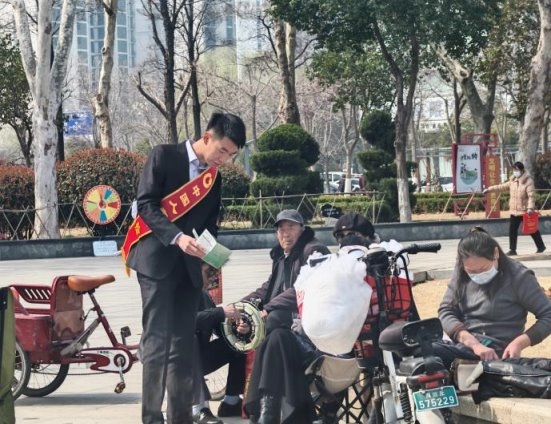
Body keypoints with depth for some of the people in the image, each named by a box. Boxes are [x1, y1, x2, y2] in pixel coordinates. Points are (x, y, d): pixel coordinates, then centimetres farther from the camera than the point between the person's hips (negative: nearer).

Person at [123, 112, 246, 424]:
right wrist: (177, 237, -23)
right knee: (157, 342, -11)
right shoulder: (164, 156, -4)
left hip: (189, 265, 6)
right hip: (157, 259, -6)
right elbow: (146, 203, -11)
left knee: (183, 345, 4)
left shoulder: (214, 177, 14)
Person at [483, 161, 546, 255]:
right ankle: (512, 250, 10)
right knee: (512, 230, 3)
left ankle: (541, 247, 22)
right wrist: (490, 189, 15)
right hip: (514, 211, 6)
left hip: (525, 211, -6)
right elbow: (502, 186, 18)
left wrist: (530, 207, -30)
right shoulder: (513, 181, 9)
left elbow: (531, 196, -20)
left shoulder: (528, 181, -13)